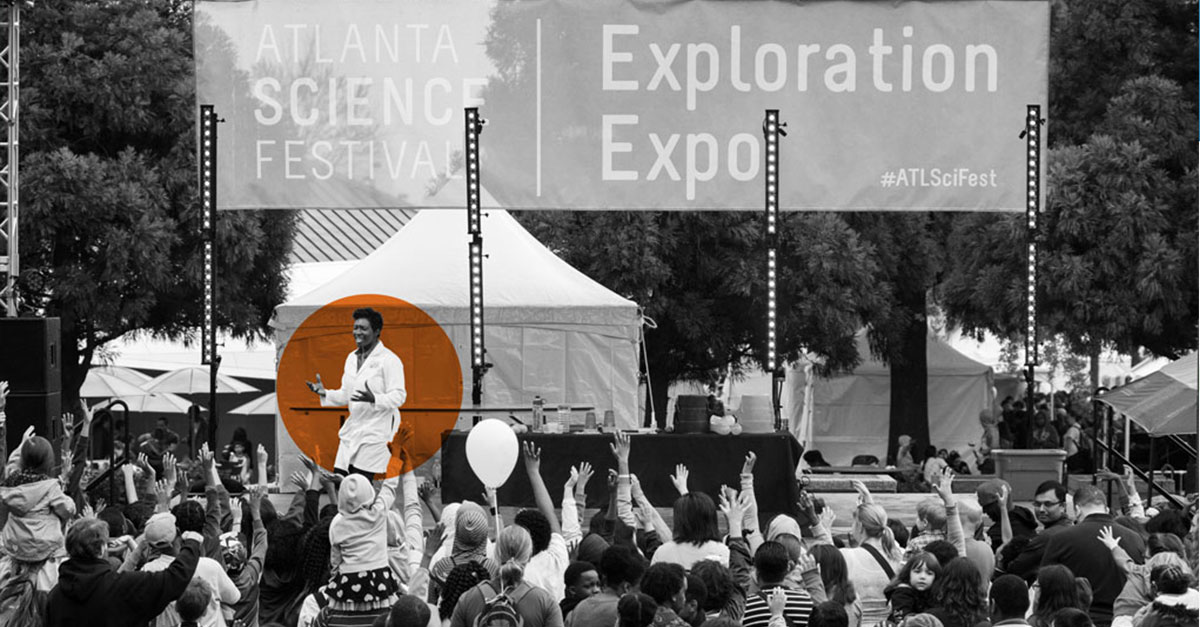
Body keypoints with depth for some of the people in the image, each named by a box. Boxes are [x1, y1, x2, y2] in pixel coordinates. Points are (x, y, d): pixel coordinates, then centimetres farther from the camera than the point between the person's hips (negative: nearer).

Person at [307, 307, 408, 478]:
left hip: (375, 434, -8)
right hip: (352, 431, 8)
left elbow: (398, 396, -14)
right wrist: (325, 393, 5)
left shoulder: (389, 360, -9)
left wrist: (374, 399, -31)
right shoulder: (352, 358, 16)